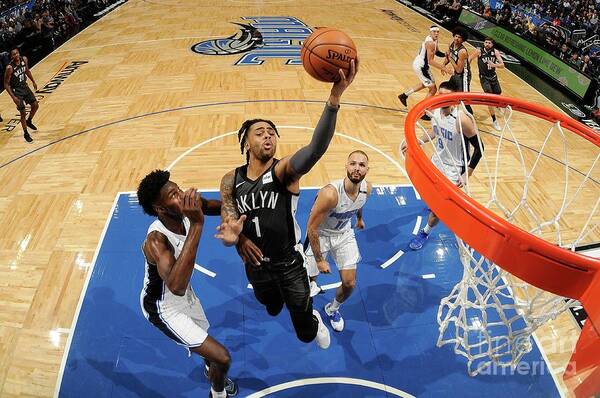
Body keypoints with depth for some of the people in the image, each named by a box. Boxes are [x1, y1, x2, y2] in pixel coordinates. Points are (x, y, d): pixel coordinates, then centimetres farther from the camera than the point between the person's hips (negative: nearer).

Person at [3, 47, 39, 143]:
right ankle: (25, 134, 13)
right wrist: (13, 97, -25)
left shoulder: (24, 59, -9)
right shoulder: (10, 68, -26)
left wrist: (33, 81, 17)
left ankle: (29, 121, 39)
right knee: (23, 113, -4)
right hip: (16, 90, -6)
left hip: (24, 86, 6)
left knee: (35, 105, 12)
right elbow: (6, 84, -19)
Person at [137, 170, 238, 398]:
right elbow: (177, 287, -56)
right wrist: (197, 224, -57)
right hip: (165, 308, -6)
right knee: (222, 358, -6)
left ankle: (211, 369, 63)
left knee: (206, 345, 29)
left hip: (185, 294, 7)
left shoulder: (187, 211, -21)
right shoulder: (156, 240, -39)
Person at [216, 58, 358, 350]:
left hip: (290, 263, -4)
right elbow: (227, 223, -6)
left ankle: (314, 321, 47)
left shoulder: (284, 170, -20)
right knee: (273, 310, 33)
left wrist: (334, 97, -57)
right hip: (254, 264, 4)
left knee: (305, 332, 8)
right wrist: (235, 236, -33)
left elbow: (315, 149, -42)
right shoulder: (231, 181, -7)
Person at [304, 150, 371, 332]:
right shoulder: (330, 193, -37)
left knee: (349, 283, 4)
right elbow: (311, 228, -27)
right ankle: (311, 282, 46)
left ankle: (333, 309, 37)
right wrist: (319, 260, -21)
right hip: (320, 235, -4)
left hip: (344, 233, 5)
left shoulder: (367, 188, -17)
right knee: (308, 276, 5)